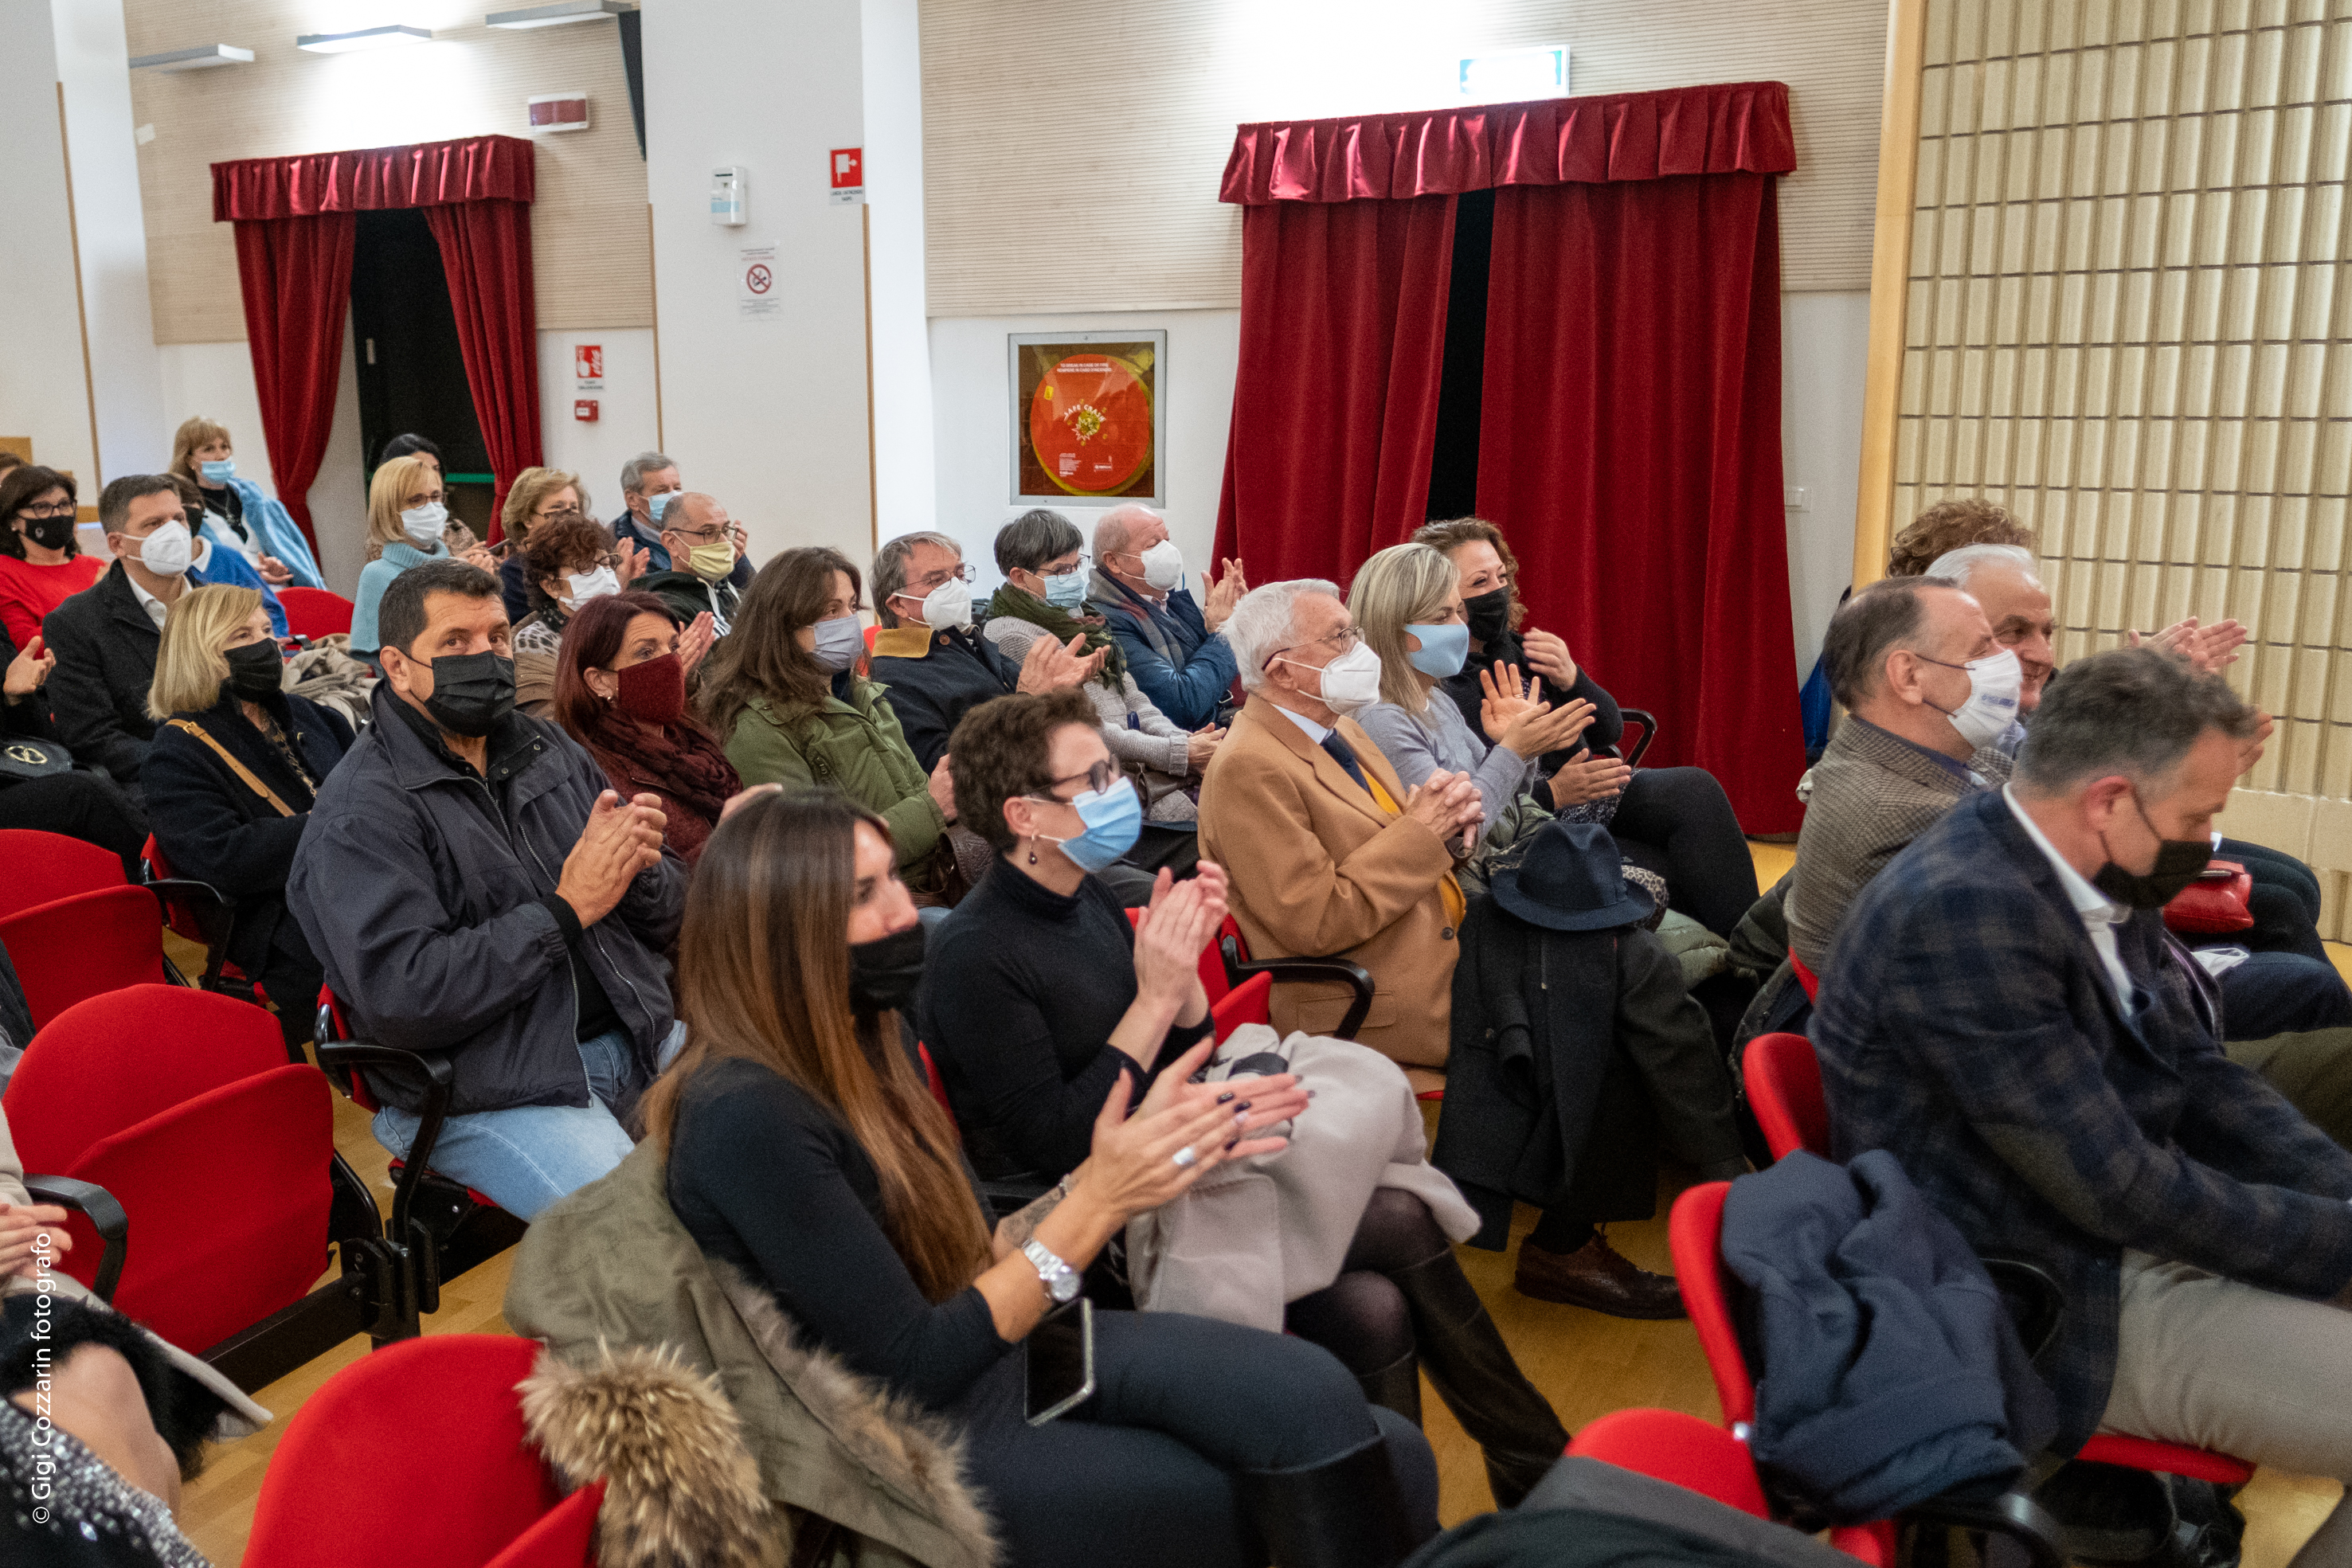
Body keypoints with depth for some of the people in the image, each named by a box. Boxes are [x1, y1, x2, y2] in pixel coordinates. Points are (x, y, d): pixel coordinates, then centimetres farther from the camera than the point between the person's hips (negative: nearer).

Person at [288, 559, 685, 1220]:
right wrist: (565, 910, -19)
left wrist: (640, 869, -11)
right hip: (491, 1096, -6)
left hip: (635, 1034, 7)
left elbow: (667, 918, 14)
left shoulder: (550, 749, 12)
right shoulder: (361, 814, -8)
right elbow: (399, 998, -19)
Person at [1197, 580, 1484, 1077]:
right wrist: (1419, 829, -16)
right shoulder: (1248, 768, -17)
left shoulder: (1341, 730, 13)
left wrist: (1445, 821, -2)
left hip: (1448, 954, 9)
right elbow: (1318, 923, -21)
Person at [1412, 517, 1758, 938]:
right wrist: (1552, 794, -26)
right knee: (1665, 875, -24)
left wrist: (1572, 680, -11)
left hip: (1594, 797, 7)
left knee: (1693, 789, -14)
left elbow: (1610, 731, 8)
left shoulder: (1520, 648, 7)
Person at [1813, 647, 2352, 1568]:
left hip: (2138, 1219, 9)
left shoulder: (2099, 879, 2)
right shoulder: (1963, 910, -27)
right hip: (2058, 1307, -9)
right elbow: (2120, 1187, -24)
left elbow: (2199, 1075, 9)